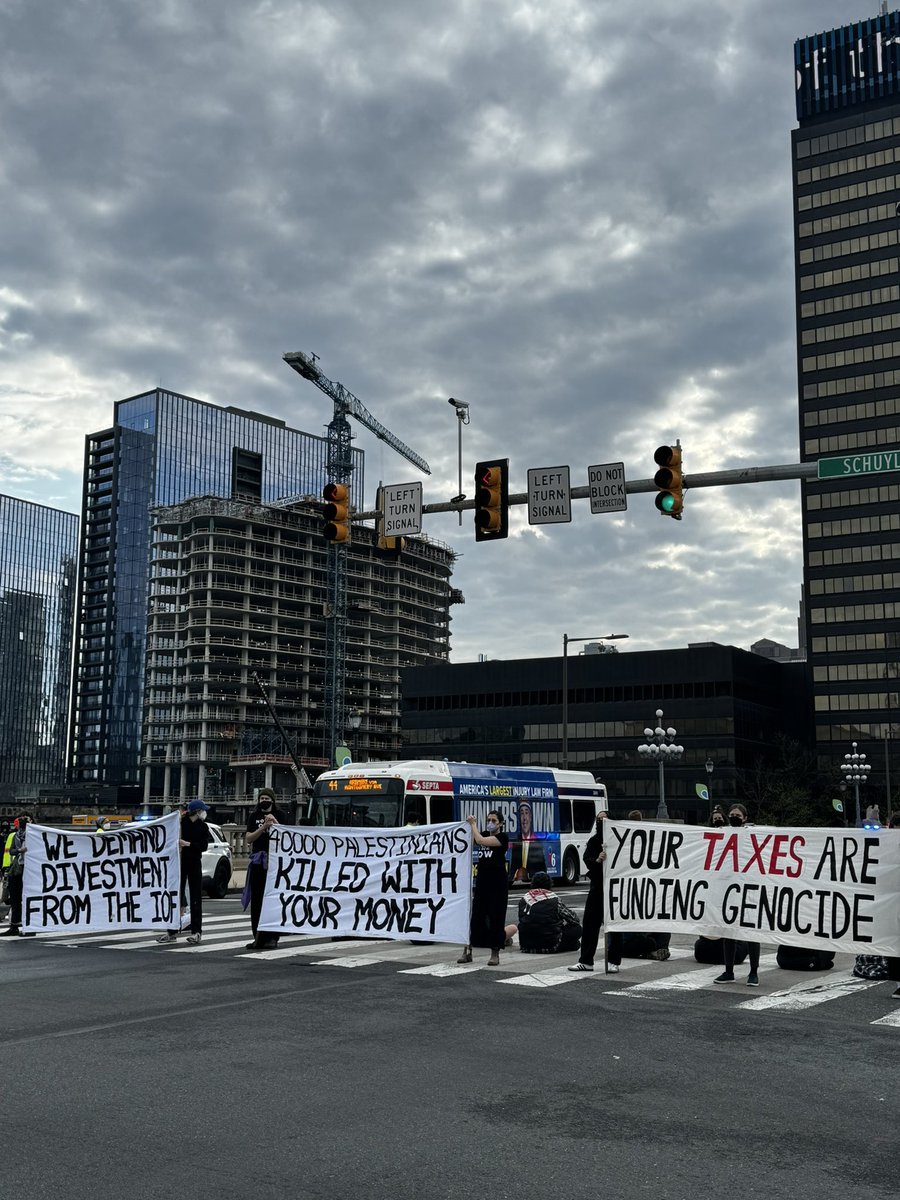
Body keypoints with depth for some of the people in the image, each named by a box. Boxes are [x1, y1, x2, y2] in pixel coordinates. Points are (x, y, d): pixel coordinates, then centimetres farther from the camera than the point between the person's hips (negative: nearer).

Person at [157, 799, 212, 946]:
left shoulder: (202, 827, 3)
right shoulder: (181, 822, -1)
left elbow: (203, 846, -7)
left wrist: (188, 844, -18)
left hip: (194, 864, 0)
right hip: (179, 863, 0)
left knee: (195, 898, 0)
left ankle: (196, 931, 3)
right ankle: (173, 931, 12)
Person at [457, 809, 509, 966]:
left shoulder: (503, 837, -7)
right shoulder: (484, 834, 13)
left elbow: (481, 840, -17)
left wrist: (473, 824, -7)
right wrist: (470, 824, 1)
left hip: (498, 882, -5)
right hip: (482, 880, 5)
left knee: (496, 917, -1)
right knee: (476, 915, 4)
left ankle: (495, 953, 7)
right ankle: (468, 951, 7)